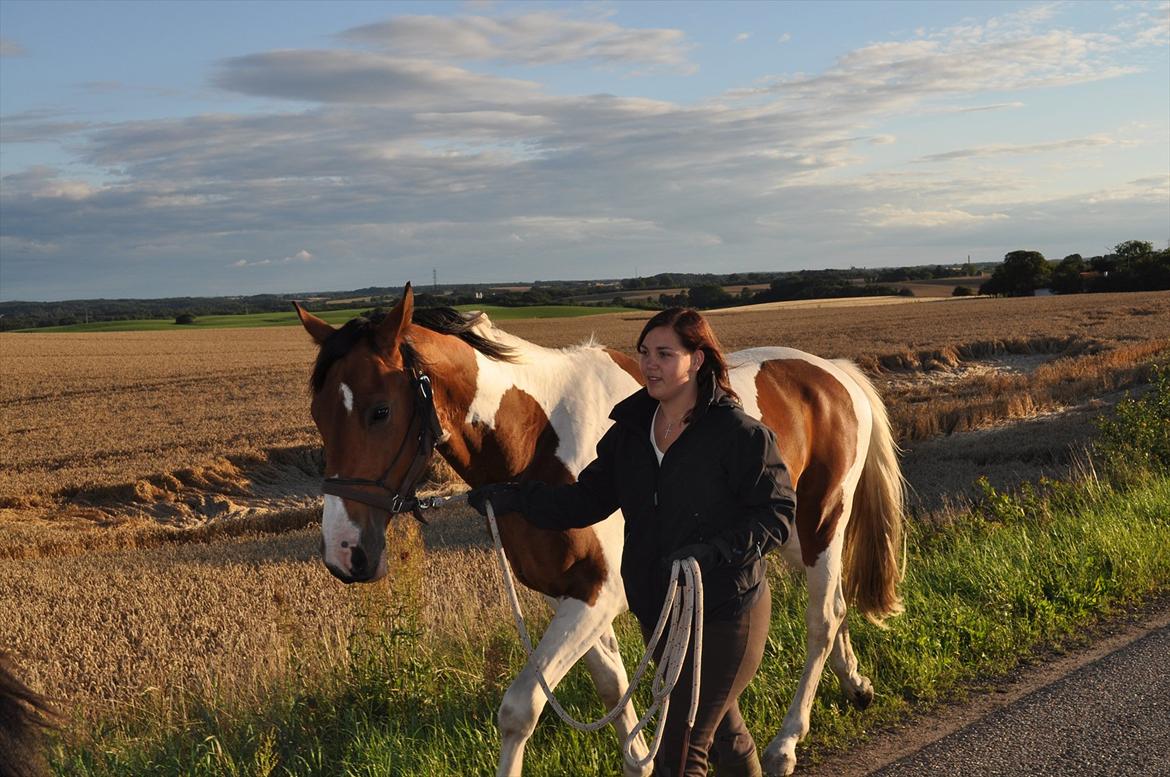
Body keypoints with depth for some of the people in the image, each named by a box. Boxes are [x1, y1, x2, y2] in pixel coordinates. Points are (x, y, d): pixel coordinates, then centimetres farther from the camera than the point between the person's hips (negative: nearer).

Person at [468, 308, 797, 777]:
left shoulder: (741, 434, -15)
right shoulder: (631, 431, 4)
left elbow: (776, 515, -16)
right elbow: (586, 500, 3)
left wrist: (712, 552, -31)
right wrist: (516, 498, -11)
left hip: (726, 614, -7)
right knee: (721, 731, 25)